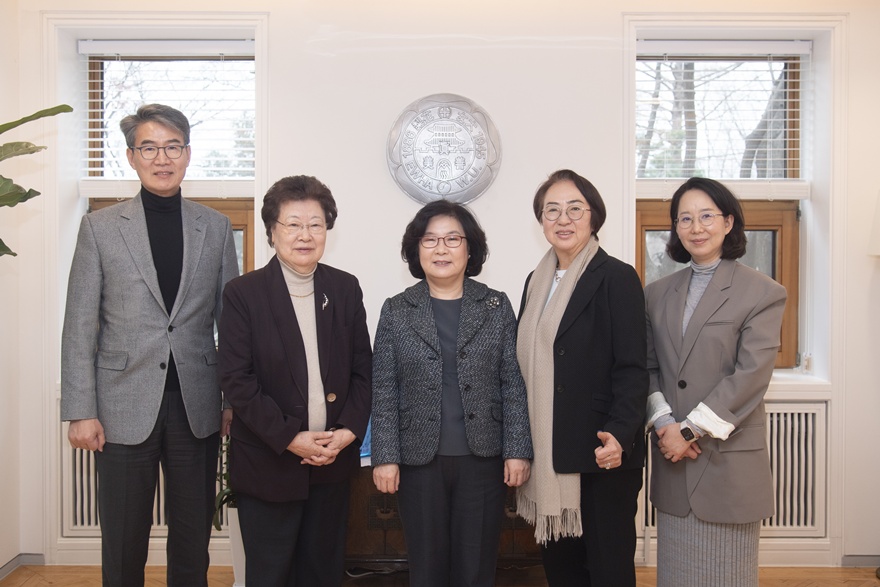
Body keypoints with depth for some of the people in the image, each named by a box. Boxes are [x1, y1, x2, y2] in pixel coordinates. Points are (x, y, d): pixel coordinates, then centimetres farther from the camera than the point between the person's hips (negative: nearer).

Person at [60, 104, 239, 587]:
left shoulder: (216, 228, 6)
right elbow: (80, 328, 1)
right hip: (125, 407, -1)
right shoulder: (99, 227, 2)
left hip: (197, 407, 2)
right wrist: (81, 412, -4)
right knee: (122, 546, 10)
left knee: (193, 546, 12)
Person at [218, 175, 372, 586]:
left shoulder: (345, 288, 3)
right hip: (267, 464, -3)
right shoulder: (243, 293, -7)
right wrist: (290, 438, -16)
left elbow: (363, 368, 5)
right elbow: (236, 381, -11)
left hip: (333, 462, 3)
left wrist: (348, 431, -8)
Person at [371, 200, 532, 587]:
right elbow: (384, 392, 1)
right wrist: (385, 457, -4)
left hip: (483, 458, 0)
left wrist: (517, 451, -4)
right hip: (419, 460, 0)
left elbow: (513, 384, 1)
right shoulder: (396, 311, 2)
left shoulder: (497, 307, 3)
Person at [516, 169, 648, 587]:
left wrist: (619, 434, -25)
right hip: (548, 454, 6)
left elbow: (632, 368, -12)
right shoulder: (537, 281, 12)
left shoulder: (617, 278, -7)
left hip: (600, 454, -6)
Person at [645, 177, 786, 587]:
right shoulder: (657, 293, 11)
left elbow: (751, 376, -11)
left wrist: (690, 430, -13)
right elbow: (647, 365, 7)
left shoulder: (763, 293, -3)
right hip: (672, 461, 4)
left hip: (730, 461, -3)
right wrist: (664, 423, -9)